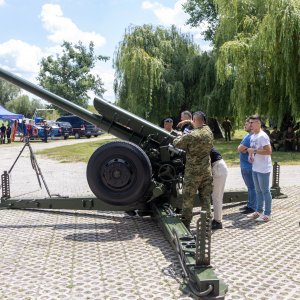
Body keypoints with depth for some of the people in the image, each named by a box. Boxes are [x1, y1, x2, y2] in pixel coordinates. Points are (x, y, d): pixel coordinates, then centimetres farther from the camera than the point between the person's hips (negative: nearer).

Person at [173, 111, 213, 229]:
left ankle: (185, 224, 14)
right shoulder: (209, 132, 0)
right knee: (206, 198, 12)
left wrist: (182, 136, 15)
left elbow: (176, 143, -4)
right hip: (207, 171, 5)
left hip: (193, 172, -5)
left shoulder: (191, 136, -17)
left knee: (188, 199, 7)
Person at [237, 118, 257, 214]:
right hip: (245, 166, 10)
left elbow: (240, 149, -20)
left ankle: (252, 207, 6)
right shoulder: (247, 135, 14)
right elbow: (239, 148, 9)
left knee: (251, 187, -1)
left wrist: (242, 148, -1)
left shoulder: (250, 137, -19)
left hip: (248, 166, -10)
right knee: (250, 187, 17)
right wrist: (244, 149, -10)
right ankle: (250, 204, 27)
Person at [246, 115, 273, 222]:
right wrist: (250, 154, 4)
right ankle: (258, 211, 28)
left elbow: (269, 151, -24)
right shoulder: (252, 136, 11)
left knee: (265, 191, 0)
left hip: (263, 169, -9)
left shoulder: (262, 136, -17)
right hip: (255, 168, 9)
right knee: (258, 191, 17)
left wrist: (254, 151, -21)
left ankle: (267, 214, 8)